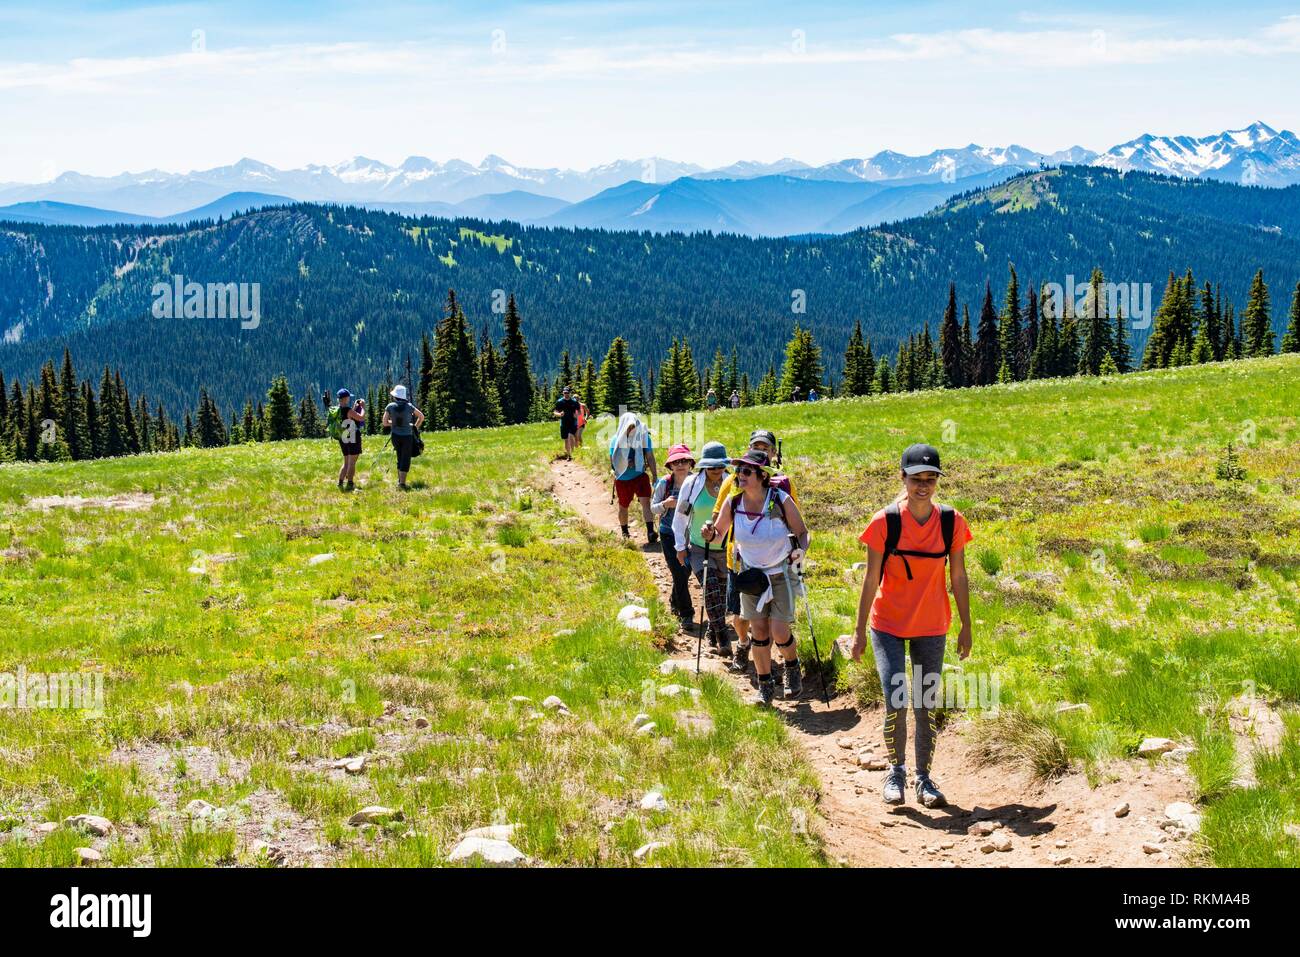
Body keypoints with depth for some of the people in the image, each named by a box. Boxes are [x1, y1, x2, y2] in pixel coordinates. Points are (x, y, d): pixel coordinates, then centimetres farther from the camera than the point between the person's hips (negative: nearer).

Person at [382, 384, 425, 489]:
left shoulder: (390, 406, -7)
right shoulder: (409, 406, -7)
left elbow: (385, 423, -4)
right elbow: (421, 416, 3)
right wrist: (415, 427, 13)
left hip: (395, 436, 2)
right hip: (407, 436, -2)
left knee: (400, 457, 19)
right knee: (405, 459, 4)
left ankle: (399, 479, 22)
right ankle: (402, 482, -1)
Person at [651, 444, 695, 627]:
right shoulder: (664, 483, -9)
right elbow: (653, 508, -1)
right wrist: (665, 504, -21)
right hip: (669, 534, -1)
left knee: (685, 571, 11)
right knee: (678, 573, -6)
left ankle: (676, 603, 38)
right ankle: (685, 613, 5)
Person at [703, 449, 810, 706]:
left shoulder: (781, 500, -18)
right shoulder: (733, 502, -10)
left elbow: (802, 532, -7)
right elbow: (719, 533, 4)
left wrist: (801, 550, -28)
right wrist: (710, 535, -19)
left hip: (780, 574, -3)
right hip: (750, 575, 3)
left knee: (779, 633, -6)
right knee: (759, 632, 4)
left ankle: (793, 668, 25)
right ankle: (765, 685, 20)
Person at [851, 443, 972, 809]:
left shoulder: (951, 522, -6)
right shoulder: (885, 522, -12)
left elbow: (958, 577, 3)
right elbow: (872, 579, -7)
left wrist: (966, 626, 5)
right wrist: (859, 631, -6)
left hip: (931, 627, 2)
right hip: (888, 626, -2)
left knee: (926, 706, 6)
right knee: (896, 701, -12)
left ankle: (924, 778, 20)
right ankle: (896, 772, 8)